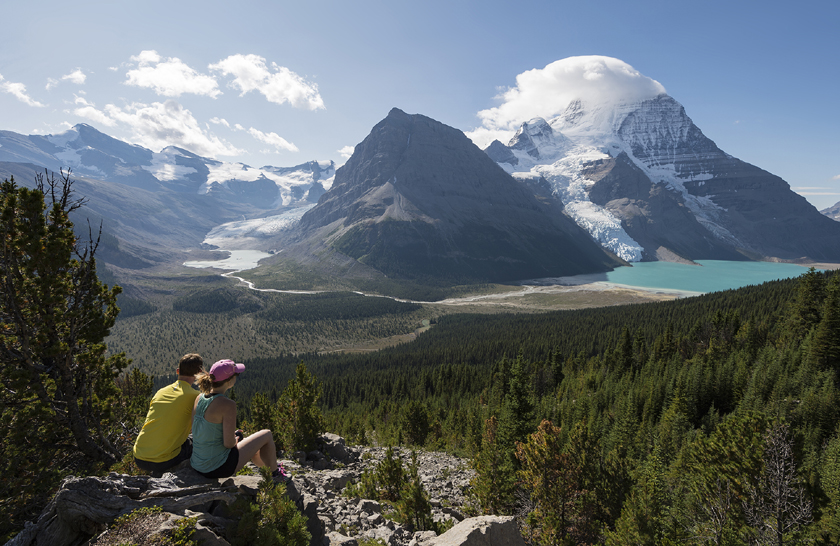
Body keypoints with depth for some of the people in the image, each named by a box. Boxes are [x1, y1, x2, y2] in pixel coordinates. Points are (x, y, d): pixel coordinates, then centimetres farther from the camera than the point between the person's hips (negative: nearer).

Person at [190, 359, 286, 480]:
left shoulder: (199, 398, -1)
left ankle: (271, 465, 57)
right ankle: (275, 472, 35)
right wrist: (235, 440, 2)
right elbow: (228, 443, -22)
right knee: (266, 435, 9)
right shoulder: (228, 405, -24)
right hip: (218, 468, -8)